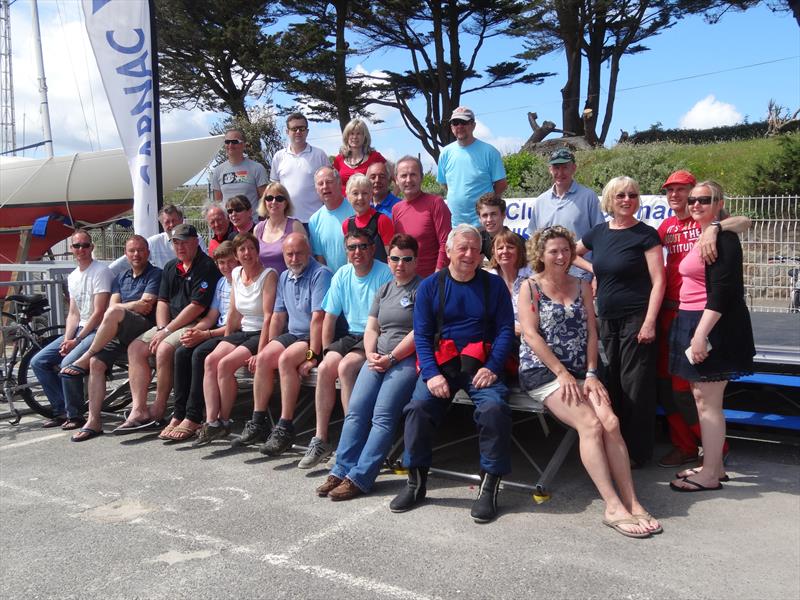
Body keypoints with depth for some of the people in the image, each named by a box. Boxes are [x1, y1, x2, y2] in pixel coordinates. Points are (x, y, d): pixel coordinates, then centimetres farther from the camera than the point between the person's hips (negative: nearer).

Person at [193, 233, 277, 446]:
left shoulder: (268, 275, -10)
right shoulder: (236, 274, 11)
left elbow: (268, 316, -17)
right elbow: (233, 312, 17)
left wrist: (260, 352, -22)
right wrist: (226, 341, 10)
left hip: (261, 334, -7)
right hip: (242, 332, 7)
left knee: (225, 364, -24)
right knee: (210, 360, -17)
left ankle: (224, 421, -9)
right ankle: (211, 421, -19)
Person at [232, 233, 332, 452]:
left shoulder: (320, 274, -12)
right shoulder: (285, 277, 14)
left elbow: (318, 318, -20)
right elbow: (278, 316, 19)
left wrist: (312, 356, -24)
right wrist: (271, 346, 10)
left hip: (315, 338, -8)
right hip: (292, 335, 8)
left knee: (285, 359, -30)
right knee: (263, 358, -14)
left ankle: (285, 429, -26)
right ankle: (258, 423, -8)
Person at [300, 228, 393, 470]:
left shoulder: (385, 274, -9)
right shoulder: (342, 275, 10)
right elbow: (330, 316, 13)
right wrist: (327, 350, 4)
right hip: (352, 336, 6)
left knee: (345, 366, -29)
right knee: (325, 368, -18)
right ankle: (320, 439, -12)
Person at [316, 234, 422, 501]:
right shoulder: (384, 290, 23)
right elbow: (371, 328, 18)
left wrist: (391, 358, -13)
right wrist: (371, 355, -1)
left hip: (407, 358, -6)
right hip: (380, 357, 6)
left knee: (383, 414, -20)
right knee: (356, 408, -12)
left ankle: (359, 478, -20)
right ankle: (342, 470, -12)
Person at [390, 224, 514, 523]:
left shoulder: (493, 284, 8)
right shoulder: (430, 286, 7)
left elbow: (505, 329, 3)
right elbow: (422, 335, 2)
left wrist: (492, 367, -13)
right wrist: (431, 374, -13)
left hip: (481, 364, 0)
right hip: (440, 363, 1)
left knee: (494, 407, -29)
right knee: (419, 406, -25)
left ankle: (489, 485, -12)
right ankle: (416, 482, -5)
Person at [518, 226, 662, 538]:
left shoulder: (582, 286, 15)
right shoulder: (530, 287, 3)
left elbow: (591, 332, 9)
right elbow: (532, 335, -7)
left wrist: (590, 375, -3)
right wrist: (563, 374, -13)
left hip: (580, 372, 4)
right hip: (541, 371, -4)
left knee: (610, 422, -21)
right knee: (590, 424, -25)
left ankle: (632, 503, -19)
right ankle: (613, 506, -24)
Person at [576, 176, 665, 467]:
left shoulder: (646, 234, -5)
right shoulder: (598, 233, 10)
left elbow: (658, 281, -9)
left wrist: (649, 322, -16)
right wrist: (592, 268, 10)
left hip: (636, 319, -6)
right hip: (608, 320, 6)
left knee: (635, 387, -3)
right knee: (612, 385, 11)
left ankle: (638, 452, 7)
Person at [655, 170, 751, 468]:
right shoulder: (667, 225, 14)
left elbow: (744, 222, -22)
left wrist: (714, 228, -40)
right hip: (668, 309, 7)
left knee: (683, 387, -6)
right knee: (666, 383, 11)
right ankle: (684, 446, 26)